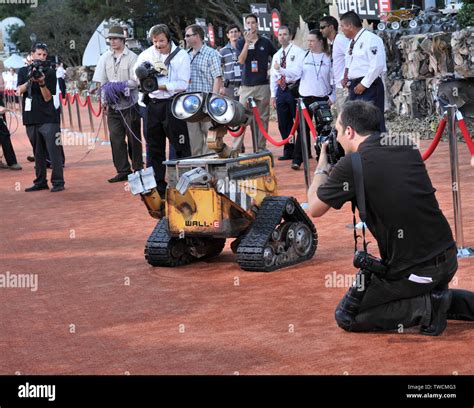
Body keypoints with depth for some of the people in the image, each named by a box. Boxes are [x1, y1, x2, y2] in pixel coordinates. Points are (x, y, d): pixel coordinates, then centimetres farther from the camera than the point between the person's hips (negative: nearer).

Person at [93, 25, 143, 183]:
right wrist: (105, 101, 2)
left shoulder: (132, 57, -5)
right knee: (116, 138, 3)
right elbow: (102, 82, 9)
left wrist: (120, 85, -19)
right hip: (113, 105, 4)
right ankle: (122, 171, 9)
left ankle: (138, 169, 11)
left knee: (133, 138, 2)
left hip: (130, 104, -4)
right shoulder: (105, 58, 8)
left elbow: (136, 82, -9)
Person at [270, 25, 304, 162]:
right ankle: (288, 151, 17)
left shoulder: (298, 52, -5)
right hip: (281, 90, 7)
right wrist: (273, 94, 13)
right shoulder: (276, 55, 16)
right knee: (283, 124, 9)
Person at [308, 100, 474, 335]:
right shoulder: (407, 149, 6)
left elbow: (314, 208, 3)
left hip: (412, 270, -7)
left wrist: (322, 166, 19)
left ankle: (426, 309, -4)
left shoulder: (351, 165, -13)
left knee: (346, 316, 8)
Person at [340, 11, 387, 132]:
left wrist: (364, 84, -18)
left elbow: (377, 64, -20)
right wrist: (345, 78, 11)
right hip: (355, 87, 10)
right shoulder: (352, 42, 18)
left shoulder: (370, 39, -11)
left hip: (368, 87, -10)